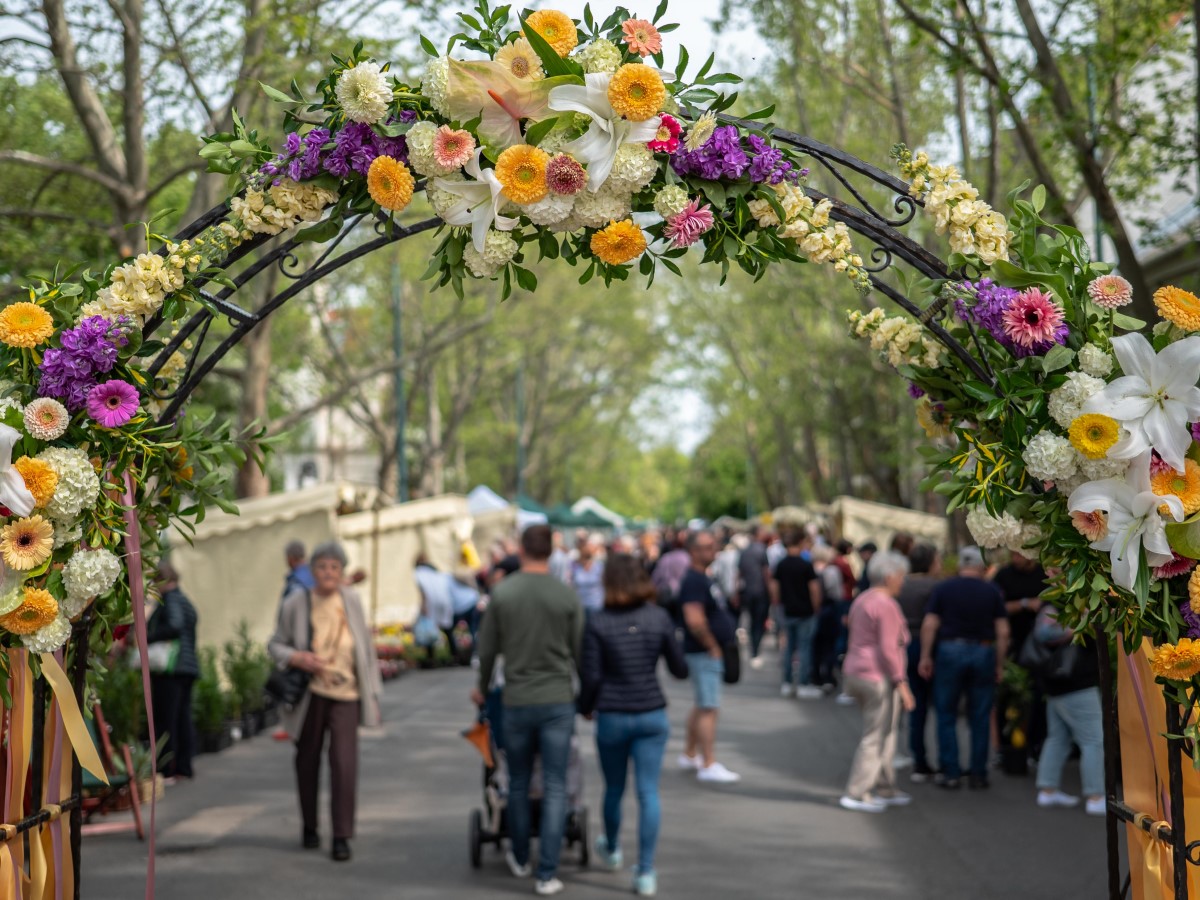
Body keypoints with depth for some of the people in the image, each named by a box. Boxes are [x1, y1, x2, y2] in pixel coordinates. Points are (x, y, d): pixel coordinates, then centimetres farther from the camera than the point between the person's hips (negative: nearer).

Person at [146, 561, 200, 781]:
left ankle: (165, 769, -9)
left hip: (170, 669, -10)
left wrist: (146, 639, -19)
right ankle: (183, 767, 12)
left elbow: (174, 626, -24)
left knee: (165, 720, -8)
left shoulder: (170, 600, -9)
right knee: (183, 717, 10)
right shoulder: (186, 601, 20)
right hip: (189, 666, 10)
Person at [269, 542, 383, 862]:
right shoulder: (298, 602, -3)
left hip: (346, 695, 0)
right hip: (310, 694, 0)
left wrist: (373, 693, 7)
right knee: (307, 761, 11)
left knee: (345, 764, -12)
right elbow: (275, 644, 4)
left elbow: (366, 648, 8)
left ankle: (342, 836, -4)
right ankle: (309, 827, 31)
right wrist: (297, 658, -17)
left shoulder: (351, 600, 2)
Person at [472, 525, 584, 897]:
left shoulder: (501, 593, -3)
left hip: (517, 701, 1)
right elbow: (580, 653, 1)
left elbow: (488, 649, 3)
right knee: (554, 789, 2)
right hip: (558, 700, -1)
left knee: (518, 785, 17)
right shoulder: (568, 596, -6)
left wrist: (482, 688, 22)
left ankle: (520, 860, 32)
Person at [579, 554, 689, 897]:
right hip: (652, 715, 0)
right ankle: (645, 872, -2)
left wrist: (585, 707, 9)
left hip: (612, 716, 0)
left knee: (614, 788, 19)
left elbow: (591, 676, -10)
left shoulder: (598, 624, -9)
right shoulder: (660, 618, -5)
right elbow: (680, 669, 1)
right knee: (648, 792, 1)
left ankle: (612, 849, 42)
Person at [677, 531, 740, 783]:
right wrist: (713, 646, -19)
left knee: (702, 706, 18)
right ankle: (709, 765, -8)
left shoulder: (702, 578, 15)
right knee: (709, 708, -9)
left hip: (711, 652, 11)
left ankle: (689, 755, 28)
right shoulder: (694, 581, -19)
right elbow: (694, 620, -28)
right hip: (705, 654, -11)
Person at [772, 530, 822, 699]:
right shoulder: (806, 565, -13)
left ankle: (787, 684, 15)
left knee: (789, 647, 13)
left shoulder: (781, 565, 2)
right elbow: (814, 588, -13)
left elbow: (774, 587, 6)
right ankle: (804, 685, 1)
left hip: (787, 611, 5)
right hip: (805, 612, -5)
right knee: (804, 647, 0)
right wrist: (816, 607, -1)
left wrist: (779, 604, 17)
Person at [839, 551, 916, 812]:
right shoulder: (886, 605, -15)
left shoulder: (862, 600, 14)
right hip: (879, 678, -10)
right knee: (876, 738, -4)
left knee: (885, 735, 17)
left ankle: (885, 789, 22)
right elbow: (888, 649, -19)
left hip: (855, 673, 10)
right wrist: (901, 684, -16)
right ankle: (856, 794, -5)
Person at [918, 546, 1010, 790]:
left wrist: (925, 657, 2)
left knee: (947, 715, 7)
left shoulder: (943, 589, 1)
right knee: (980, 717, 8)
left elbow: (929, 625, -5)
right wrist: (999, 664, 8)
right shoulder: (992, 591, 4)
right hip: (983, 652, 1)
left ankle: (950, 773, 5)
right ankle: (978, 774, 11)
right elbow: (1003, 631, 1)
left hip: (950, 650, -1)